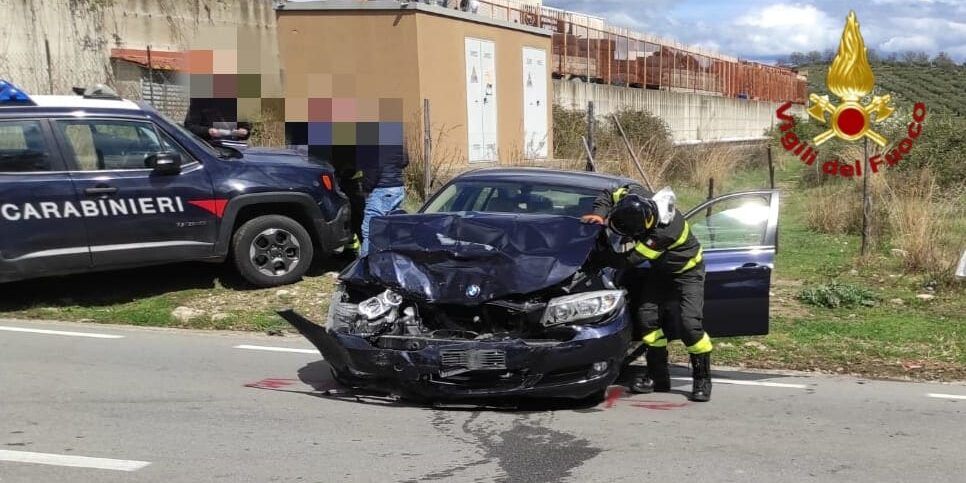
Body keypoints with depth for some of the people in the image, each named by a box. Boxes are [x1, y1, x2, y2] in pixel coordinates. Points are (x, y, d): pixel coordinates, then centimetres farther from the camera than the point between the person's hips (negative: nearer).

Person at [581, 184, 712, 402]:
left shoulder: (663, 232, -43)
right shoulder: (636, 196, -24)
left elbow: (628, 258, -38)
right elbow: (608, 196, -6)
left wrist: (597, 253, -31)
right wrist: (599, 214, -26)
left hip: (686, 272, -7)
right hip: (660, 270, 7)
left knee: (689, 323, -18)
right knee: (647, 316, -2)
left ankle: (703, 378, 0)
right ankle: (658, 377, 8)